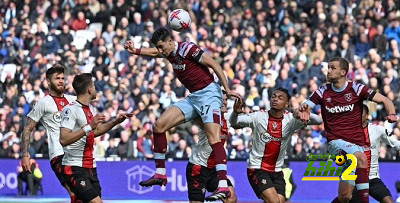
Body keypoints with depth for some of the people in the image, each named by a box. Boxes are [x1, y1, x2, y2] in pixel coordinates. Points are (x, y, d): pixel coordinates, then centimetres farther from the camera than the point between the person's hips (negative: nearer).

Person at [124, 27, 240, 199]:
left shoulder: (187, 49, -16)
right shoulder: (169, 53, 8)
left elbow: (214, 65, -14)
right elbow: (154, 52, 33)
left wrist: (227, 89, -17)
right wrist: (135, 51, 20)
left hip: (208, 93, -9)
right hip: (192, 98, 9)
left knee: (213, 138, -23)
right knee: (159, 125, 2)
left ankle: (223, 185, -32)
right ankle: (160, 174, 7)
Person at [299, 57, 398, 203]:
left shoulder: (356, 89, -1)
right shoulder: (323, 91, 5)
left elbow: (385, 100, -2)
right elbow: (305, 107, 2)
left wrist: (391, 114, -23)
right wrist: (303, 110, -23)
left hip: (356, 144, 1)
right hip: (335, 141, -1)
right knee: (360, 158, -34)